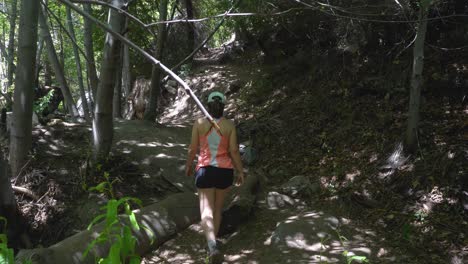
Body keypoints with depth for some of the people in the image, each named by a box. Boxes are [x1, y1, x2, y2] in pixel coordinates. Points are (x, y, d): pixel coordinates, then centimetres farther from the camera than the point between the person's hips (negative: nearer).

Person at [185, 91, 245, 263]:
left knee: (206, 210, -7)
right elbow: (234, 151, -4)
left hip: (205, 170, -2)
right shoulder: (229, 125, -2)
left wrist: (188, 165, 18)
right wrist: (240, 171, 5)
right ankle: (212, 245, 31)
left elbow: (193, 149, 2)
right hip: (225, 170, 2)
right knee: (218, 208, 20)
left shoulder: (199, 123, -2)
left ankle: (212, 246, -31)